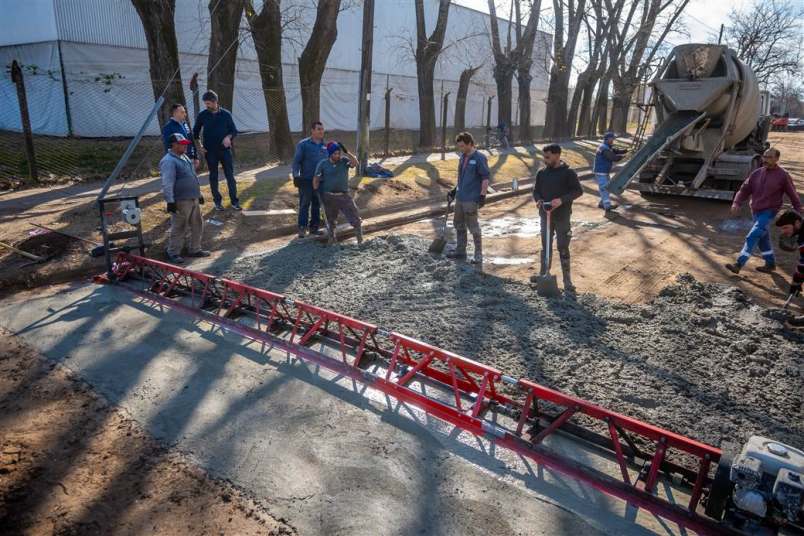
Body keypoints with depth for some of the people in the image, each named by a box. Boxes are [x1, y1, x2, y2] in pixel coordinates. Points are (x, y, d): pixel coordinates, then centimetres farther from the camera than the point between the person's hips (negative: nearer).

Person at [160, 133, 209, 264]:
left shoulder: (184, 157, 16)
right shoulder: (169, 161, -15)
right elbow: (167, 184, -21)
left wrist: (199, 194, 26)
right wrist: (170, 201, -25)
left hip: (193, 199, 9)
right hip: (181, 202, -9)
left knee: (197, 226, 16)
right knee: (179, 228, -1)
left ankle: (195, 249, 28)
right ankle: (173, 253, 11)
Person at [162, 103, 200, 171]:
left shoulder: (185, 124, 11)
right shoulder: (168, 127, -11)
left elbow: (191, 141, 17)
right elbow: (168, 146, -14)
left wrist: (196, 157, 15)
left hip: (190, 159, 8)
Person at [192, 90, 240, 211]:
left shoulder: (226, 114, 0)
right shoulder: (202, 115, 1)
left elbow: (234, 130, 4)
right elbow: (196, 131, 11)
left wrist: (228, 137, -16)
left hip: (225, 150, -1)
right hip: (210, 151, 1)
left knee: (230, 175, -2)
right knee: (213, 176, 6)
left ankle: (234, 201, 4)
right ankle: (217, 201, 15)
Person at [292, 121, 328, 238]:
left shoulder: (325, 146, 11)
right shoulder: (303, 144, -3)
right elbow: (296, 161, -7)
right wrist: (296, 175, -21)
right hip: (306, 180, -4)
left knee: (317, 205, 9)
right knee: (304, 204, -5)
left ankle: (314, 227, 18)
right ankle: (302, 228, -1)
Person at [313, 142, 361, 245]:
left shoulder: (344, 161, -3)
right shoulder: (323, 164, -3)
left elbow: (355, 163, -22)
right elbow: (316, 178, 3)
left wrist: (345, 152, -27)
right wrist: (316, 190, -4)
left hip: (344, 196, 0)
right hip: (329, 197, 0)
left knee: (355, 218, -5)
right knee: (331, 221, 16)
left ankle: (360, 240, 6)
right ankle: (331, 238, 35)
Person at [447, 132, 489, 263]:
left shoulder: (480, 158, -12)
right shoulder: (462, 157, 12)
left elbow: (485, 178, -14)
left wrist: (482, 195, -19)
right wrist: (454, 191, 22)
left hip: (471, 199, -8)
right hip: (460, 197, 8)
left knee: (473, 226, -3)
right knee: (458, 224, 14)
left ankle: (478, 255, 8)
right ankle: (460, 251, 27)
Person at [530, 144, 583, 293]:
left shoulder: (568, 173, -8)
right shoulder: (541, 173, 5)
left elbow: (578, 191, -8)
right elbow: (536, 191, 11)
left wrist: (562, 200, -22)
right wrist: (538, 200, -12)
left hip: (562, 216, -4)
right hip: (545, 215, 4)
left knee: (563, 247, -1)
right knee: (545, 246, 14)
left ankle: (567, 280, 7)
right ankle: (543, 274, 27)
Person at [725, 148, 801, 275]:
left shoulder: (783, 175, -8)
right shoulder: (757, 173, 4)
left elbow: (793, 194, 0)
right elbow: (745, 189, 5)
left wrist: (798, 212, 4)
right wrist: (737, 203, -11)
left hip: (769, 212, -6)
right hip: (756, 211, 6)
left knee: (752, 237, -16)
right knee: (763, 238, 16)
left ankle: (738, 264, -18)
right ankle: (770, 264, 32)